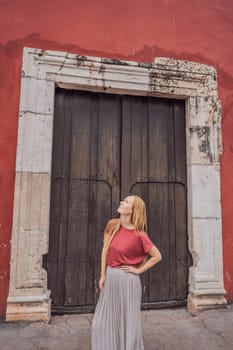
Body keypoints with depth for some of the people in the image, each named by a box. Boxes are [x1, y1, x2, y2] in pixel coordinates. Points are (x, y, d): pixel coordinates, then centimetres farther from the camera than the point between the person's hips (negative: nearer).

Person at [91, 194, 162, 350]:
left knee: (128, 320, 10)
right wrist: (103, 276, 2)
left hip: (128, 279, -5)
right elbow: (105, 250, 4)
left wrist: (139, 270, -8)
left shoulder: (139, 235, -16)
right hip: (110, 277, 5)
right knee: (104, 321, 13)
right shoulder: (112, 225, -2)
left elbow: (157, 256, -7)